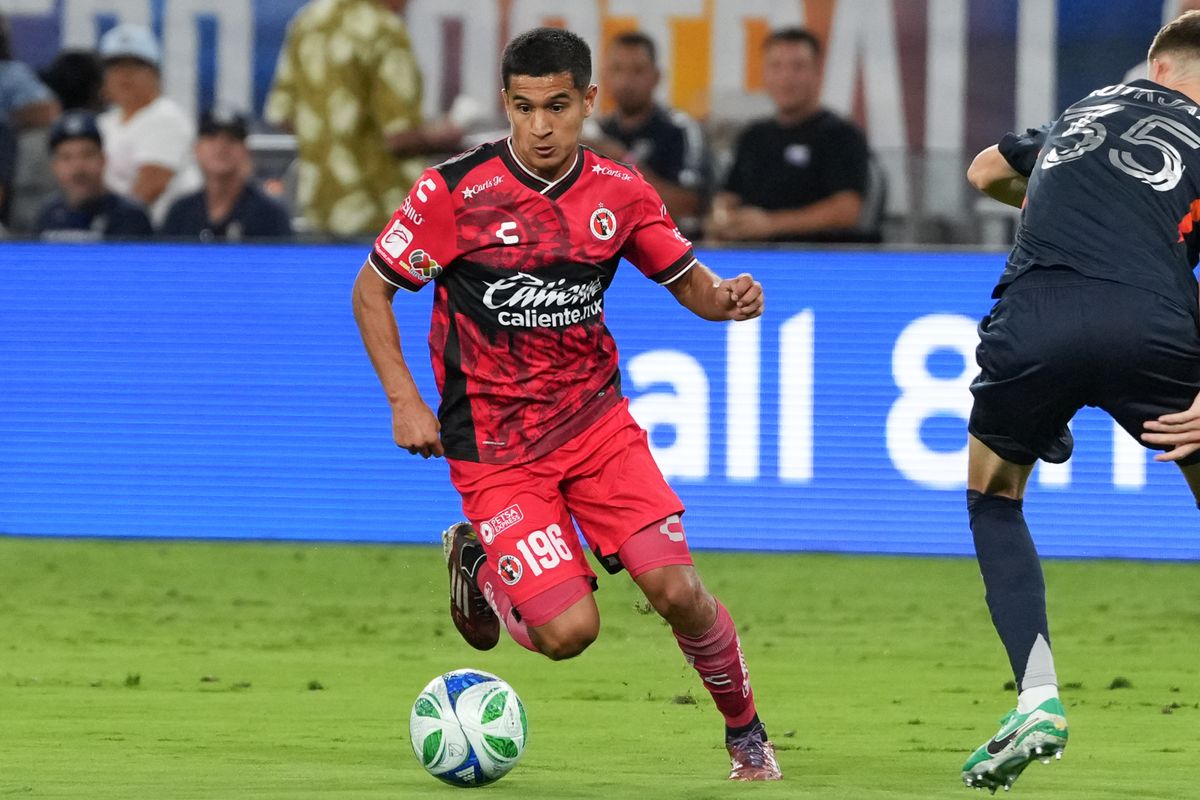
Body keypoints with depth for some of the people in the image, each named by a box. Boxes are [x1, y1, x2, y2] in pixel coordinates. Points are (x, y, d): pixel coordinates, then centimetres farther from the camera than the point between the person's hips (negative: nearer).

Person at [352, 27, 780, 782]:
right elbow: (372, 290, -3)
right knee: (569, 629, -15)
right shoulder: (456, 190, -13)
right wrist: (406, 402, -12)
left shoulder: (619, 191, -3)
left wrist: (724, 297, -15)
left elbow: (688, 281, 10)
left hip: (595, 419, 3)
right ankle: (478, 563, 19)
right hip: (494, 446, -3)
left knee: (676, 589, -12)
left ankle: (747, 734, 15)